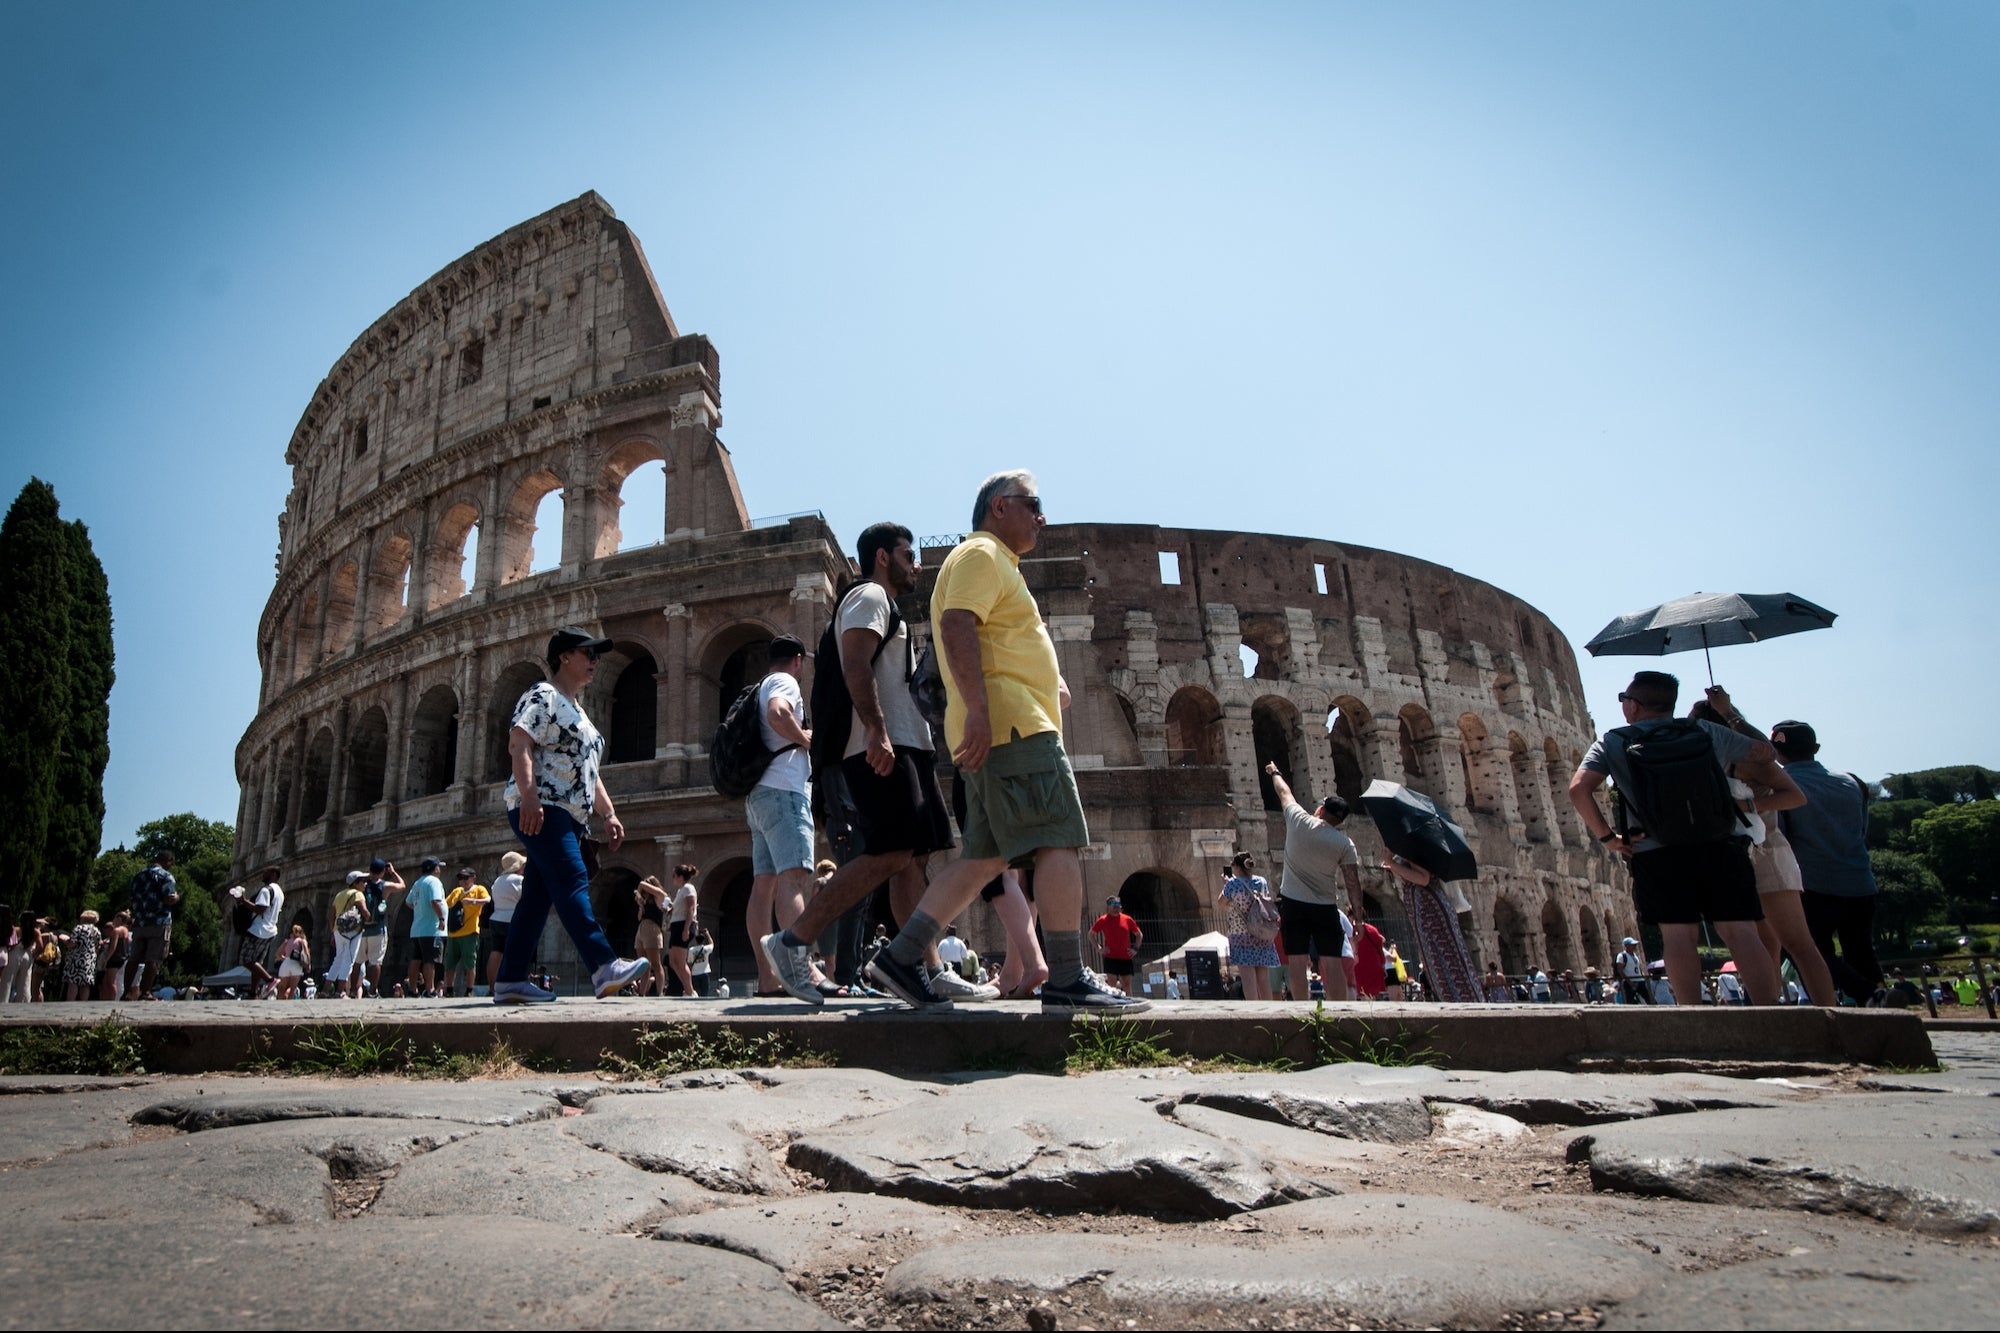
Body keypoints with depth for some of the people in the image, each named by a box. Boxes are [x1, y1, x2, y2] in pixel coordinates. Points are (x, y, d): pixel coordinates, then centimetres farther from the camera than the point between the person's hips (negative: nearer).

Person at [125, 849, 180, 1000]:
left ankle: (129, 990, 12)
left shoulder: (138, 876, 16)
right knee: (153, 960, -5)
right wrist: (177, 897, 5)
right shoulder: (166, 876, -6)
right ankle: (144, 992, -9)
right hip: (160, 924, -6)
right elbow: (169, 900, -15)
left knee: (135, 959, 11)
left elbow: (131, 897, 16)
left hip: (139, 924, 7)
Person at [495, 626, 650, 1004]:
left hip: (569, 817, 10)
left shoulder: (576, 708, 27)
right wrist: (529, 797, -28)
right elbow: (518, 746, -16)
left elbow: (588, 770, 29)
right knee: (572, 881, -20)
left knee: (537, 897, 7)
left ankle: (510, 980, 10)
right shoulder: (542, 696, -2)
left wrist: (608, 813, 21)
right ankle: (605, 967, -30)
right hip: (540, 811, -10)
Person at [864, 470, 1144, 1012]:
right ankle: (1068, 981, -10)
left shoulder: (995, 562, 31)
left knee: (984, 857, 8)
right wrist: (978, 710, -26)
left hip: (998, 729, 11)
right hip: (1011, 723, -11)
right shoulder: (981, 553, -2)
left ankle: (901, 958, 7)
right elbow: (957, 627, -17)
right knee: (1060, 843, -11)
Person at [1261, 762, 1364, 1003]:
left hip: (1293, 904, 0)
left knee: (1297, 964, -1)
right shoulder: (1344, 843, -3)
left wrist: (1274, 772, 33)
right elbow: (1353, 882, -5)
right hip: (1326, 908, 0)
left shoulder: (1298, 821, -4)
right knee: (1332, 963, 0)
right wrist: (1358, 913, 5)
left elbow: (1284, 792, 14)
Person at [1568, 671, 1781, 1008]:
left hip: (1658, 854, -2)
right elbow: (1764, 754, 22)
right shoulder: (1705, 731, 11)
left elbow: (1579, 788, -10)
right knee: (1740, 932, 1)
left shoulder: (1612, 742, 3)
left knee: (1679, 935, -1)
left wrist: (1606, 836, -2)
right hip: (1722, 846, 2)